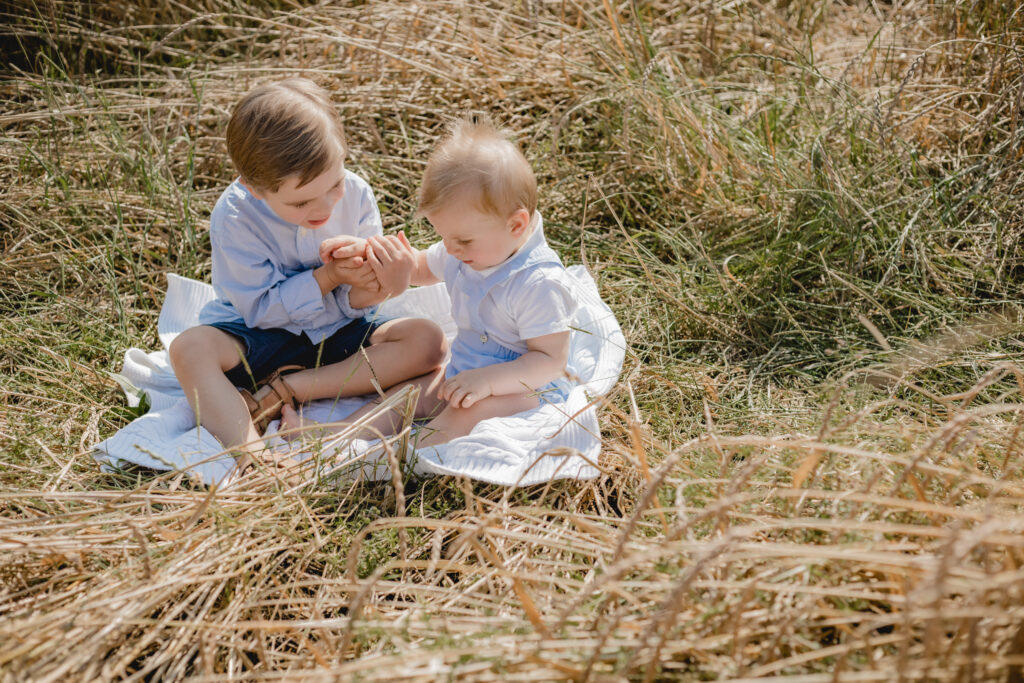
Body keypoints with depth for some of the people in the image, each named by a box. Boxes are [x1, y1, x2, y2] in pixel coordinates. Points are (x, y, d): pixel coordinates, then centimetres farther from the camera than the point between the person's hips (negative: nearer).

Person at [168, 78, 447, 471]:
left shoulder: (354, 195, -12)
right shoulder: (235, 217, -20)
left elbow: (354, 305, -6)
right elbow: (261, 308, -18)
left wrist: (368, 288, -31)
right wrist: (329, 277, -28)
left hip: (339, 335, 3)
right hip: (262, 337, -3)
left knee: (428, 341, -21)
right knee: (190, 348, -32)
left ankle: (281, 392, -24)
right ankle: (252, 457, -48)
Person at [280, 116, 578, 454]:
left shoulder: (539, 284, -26)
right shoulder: (469, 251, 0)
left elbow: (551, 359, -27)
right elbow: (424, 270, 20)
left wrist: (487, 379, -36)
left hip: (525, 387, -8)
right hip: (463, 374, 9)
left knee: (465, 413, -33)